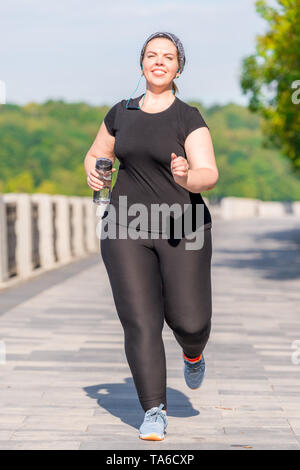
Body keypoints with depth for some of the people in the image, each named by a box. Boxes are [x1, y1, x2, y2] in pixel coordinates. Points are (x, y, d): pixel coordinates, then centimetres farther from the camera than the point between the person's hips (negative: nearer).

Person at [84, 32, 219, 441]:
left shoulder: (189, 118, -3)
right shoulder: (121, 114, 9)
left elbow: (210, 175, -13)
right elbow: (96, 155, 23)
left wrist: (187, 177, -36)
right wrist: (93, 174, 0)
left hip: (182, 231, -2)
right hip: (127, 230, 2)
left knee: (189, 321, -6)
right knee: (141, 323, -8)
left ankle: (193, 353, 32)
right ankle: (155, 412, 0)